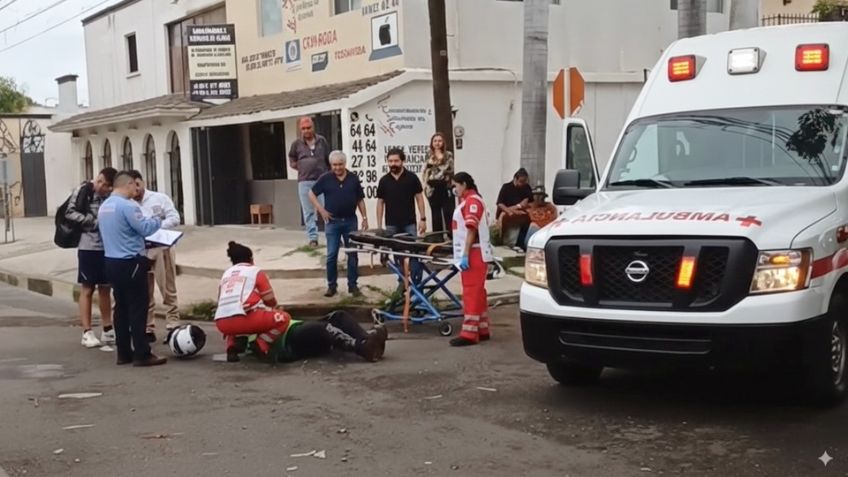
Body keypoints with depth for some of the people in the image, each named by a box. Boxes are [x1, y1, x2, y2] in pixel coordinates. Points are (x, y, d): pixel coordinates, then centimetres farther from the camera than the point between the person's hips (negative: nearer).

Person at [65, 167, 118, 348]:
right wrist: (93, 221, -16)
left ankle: (107, 330, 21)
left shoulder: (110, 197, 3)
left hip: (107, 247, 4)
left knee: (105, 288, 11)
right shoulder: (82, 191, -6)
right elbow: (70, 213, -9)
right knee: (87, 289, 2)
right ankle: (87, 333, 8)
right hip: (88, 246, -4)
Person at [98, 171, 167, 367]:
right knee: (138, 308, -4)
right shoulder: (127, 205, -16)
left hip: (112, 262, 9)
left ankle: (124, 352, 17)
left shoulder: (104, 206, 12)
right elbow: (145, 228, -17)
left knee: (121, 307, 13)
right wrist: (158, 219, 2)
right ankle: (142, 354, -3)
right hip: (130, 263, -9)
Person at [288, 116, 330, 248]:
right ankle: (313, 238, 9)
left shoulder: (322, 141, 6)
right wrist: (301, 167, 3)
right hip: (305, 182, 1)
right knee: (308, 212, 3)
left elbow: (329, 160, 12)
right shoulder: (297, 144, 6)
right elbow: (292, 162, 16)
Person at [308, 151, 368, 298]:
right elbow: (311, 194, 5)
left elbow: (360, 200, 9)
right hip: (332, 221, -1)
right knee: (332, 255, 1)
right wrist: (321, 210, -5)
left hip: (350, 221, 1)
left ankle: (353, 285, 12)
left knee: (352, 254, 4)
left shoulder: (353, 179, 3)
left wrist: (365, 217, 3)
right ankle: (332, 285, 10)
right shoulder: (325, 179, -1)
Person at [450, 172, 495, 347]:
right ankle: (482, 330, 19)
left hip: (473, 254, -10)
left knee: (471, 293, -10)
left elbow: (471, 229, -20)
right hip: (475, 255, 10)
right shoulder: (468, 201, 20)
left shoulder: (472, 201, -13)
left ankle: (469, 333, -11)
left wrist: (465, 255, -24)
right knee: (478, 293, 13)